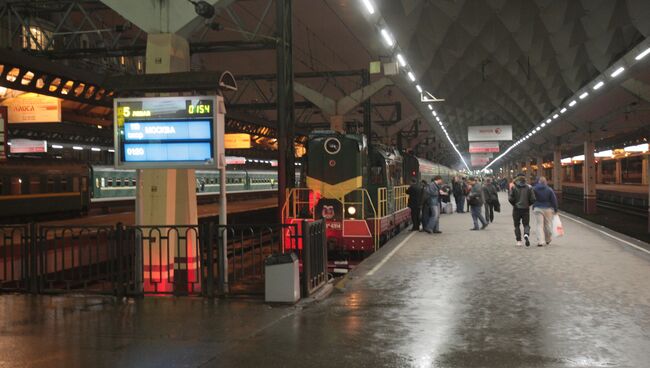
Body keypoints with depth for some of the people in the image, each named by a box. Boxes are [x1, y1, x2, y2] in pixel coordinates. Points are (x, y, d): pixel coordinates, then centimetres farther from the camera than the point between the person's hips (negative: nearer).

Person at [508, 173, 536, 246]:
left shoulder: (513, 187, -6)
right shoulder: (529, 187, -2)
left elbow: (510, 198, -10)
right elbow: (533, 199, -4)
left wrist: (514, 204, 8)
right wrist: (528, 204, 13)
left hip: (516, 209, -1)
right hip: (526, 209, 1)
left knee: (517, 225, 12)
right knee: (526, 224, 8)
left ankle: (519, 241, 9)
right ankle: (526, 234, -22)